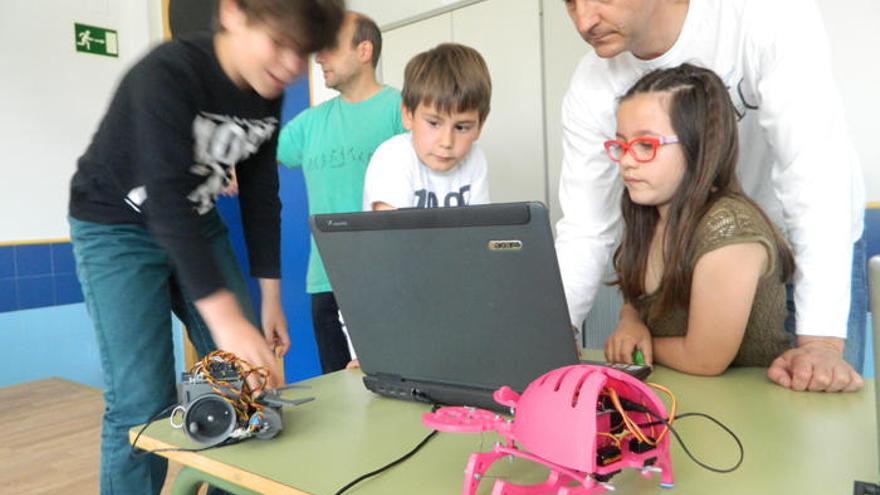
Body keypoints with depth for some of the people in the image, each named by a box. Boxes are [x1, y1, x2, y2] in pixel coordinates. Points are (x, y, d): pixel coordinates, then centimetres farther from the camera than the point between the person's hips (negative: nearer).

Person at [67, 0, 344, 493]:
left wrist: (270, 297, -1)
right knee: (144, 403, -13)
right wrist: (224, 316, -42)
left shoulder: (266, 95, -6)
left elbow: (261, 195, 0)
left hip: (197, 224, 6)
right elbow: (166, 200, -36)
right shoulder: (167, 74, -27)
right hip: (117, 229, -6)